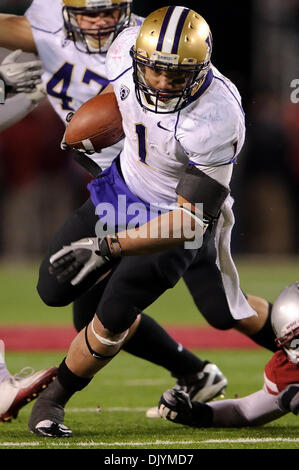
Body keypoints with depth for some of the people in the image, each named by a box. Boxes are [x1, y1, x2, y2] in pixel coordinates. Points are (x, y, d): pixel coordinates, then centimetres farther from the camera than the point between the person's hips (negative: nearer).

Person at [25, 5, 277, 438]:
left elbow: (189, 220, -33)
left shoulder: (216, 121, -38)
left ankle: (54, 398, 16)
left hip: (174, 216, -6)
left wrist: (107, 247, -38)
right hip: (124, 186, 6)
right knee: (55, 289, 7)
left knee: (112, 317, -10)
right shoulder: (127, 51, -22)